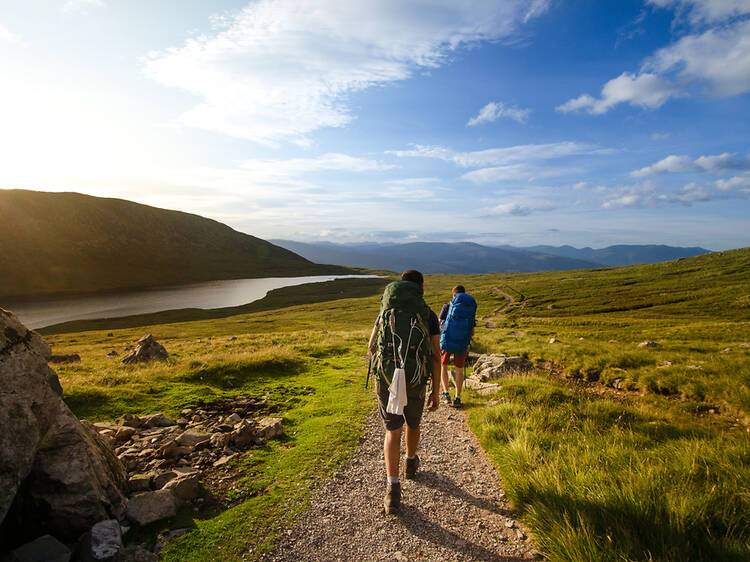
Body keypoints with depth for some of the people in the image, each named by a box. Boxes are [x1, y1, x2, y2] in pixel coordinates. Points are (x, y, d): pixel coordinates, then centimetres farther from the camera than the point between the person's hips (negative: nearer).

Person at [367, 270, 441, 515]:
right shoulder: (430, 316, -5)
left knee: (393, 432, 8)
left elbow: (372, 348, 5)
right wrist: (435, 392, 0)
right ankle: (411, 462, 50)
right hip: (415, 384, 0)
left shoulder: (386, 312, 0)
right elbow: (435, 357, -7)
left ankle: (393, 489, -3)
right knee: (413, 424, 26)